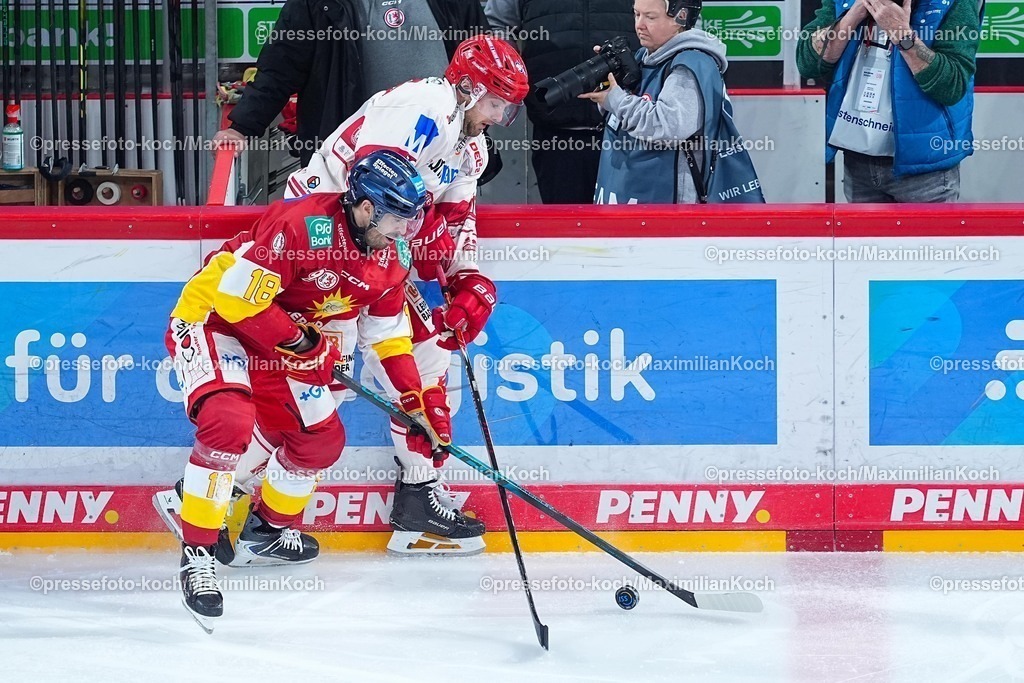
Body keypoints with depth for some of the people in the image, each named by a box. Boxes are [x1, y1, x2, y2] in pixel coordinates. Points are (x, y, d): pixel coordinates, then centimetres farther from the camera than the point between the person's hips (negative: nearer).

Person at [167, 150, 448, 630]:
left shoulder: (389, 258, -2)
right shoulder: (302, 225, -30)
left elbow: (390, 334, 11)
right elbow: (238, 295, -30)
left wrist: (421, 402, 6)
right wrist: (302, 343, -23)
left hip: (279, 342, 9)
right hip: (212, 319, -9)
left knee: (322, 441, 11)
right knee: (229, 421, -31)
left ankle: (267, 531, 35)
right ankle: (197, 553, -23)